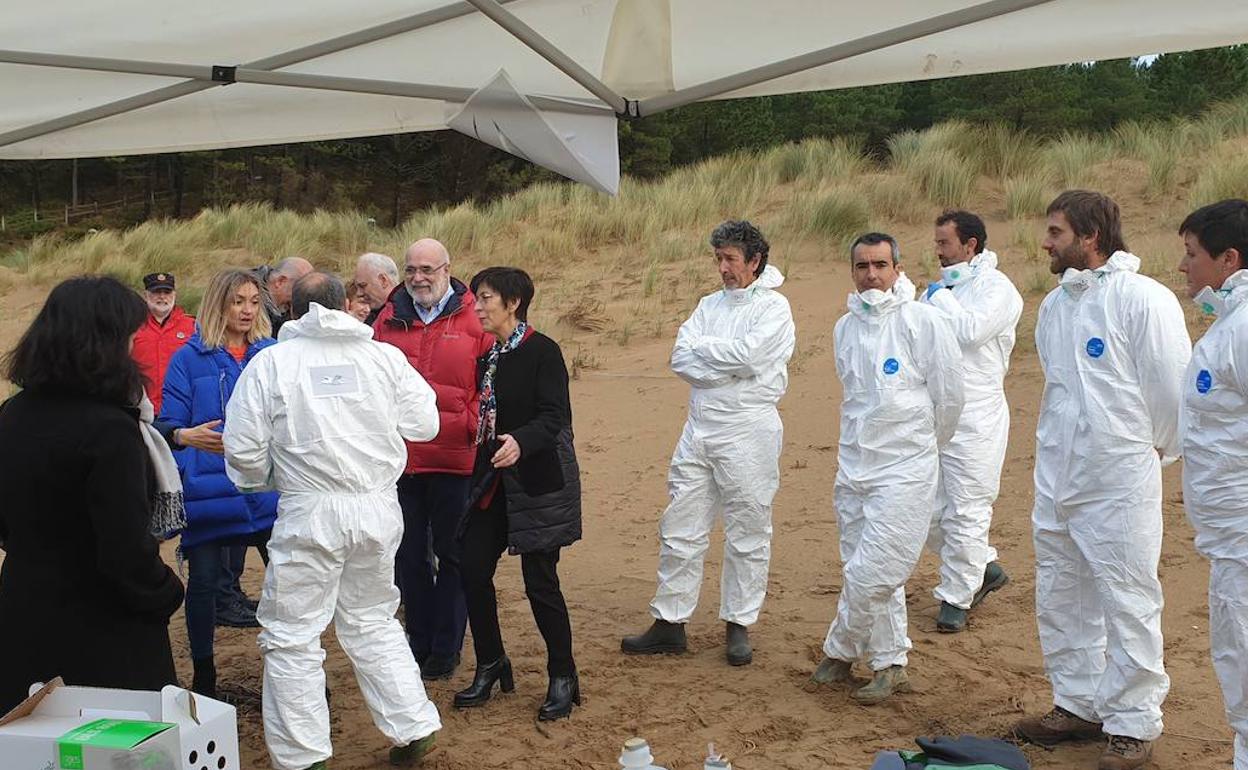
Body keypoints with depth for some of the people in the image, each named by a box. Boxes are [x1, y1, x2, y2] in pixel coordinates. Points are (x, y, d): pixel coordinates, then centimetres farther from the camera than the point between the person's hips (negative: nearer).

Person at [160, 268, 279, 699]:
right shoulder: (190, 359, 1)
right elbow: (168, 424, -2)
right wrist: (186, 436, -23)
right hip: (208, 488, -2)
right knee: (203, 579, 3)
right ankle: (203, 675, 20)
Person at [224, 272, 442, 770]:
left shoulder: (270, 362, -2)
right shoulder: (385, 356, 2)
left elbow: (243, 451, -3)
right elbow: (424, 424, 5)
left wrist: (267, 480, 18)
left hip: (310, 512, -3)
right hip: (379, 507, 3)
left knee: (291, 636, 9)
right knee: (372, 621, 21)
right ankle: (412, 728, 23)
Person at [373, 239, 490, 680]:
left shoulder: (473, 319, -2)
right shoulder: (389, 319, 8)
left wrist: (474, 429, -18)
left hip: (454, 459, -4)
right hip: (400, 457, 4)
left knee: (452, 554, 7)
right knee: (410, 555, 13)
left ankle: (446, 648, 17)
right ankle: (419, 640, 26)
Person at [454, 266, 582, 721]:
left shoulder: (541, 351, -12)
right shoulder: (487, 357, 11)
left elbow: (555, 415, -21)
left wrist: (521, 441, -37)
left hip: (538, 481, -7)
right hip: (494, 479, 7)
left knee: (540, 581, -2)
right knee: (473, 569, 3)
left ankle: (563, 678, 14)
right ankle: (490, 666, 22)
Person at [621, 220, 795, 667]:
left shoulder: (773, 307, -4)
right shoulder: (710, 305, 14)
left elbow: (746, 354, -20)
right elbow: (680, 360, 2)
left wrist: (702, 347, -5)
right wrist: (726, 363, -12)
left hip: (747, 433, -6)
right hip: (699, 429, 6)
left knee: (747, 533, 4)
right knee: (680, 529, 7)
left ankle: (739, 625, 16)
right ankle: (669, 622, 15)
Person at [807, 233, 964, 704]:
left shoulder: (922, 321, -9)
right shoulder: (845, 328, 9)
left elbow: (948, 393, -2)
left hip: (905, 469, -6)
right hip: (854, 466, 6)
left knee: (869, 574, -9)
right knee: (864, 572, 10)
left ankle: (840, 654, 13)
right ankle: (890, 665, 23)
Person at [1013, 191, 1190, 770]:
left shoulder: (1142, 298, -13)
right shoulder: (1054, 305, 10)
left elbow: (1170, 382, -10)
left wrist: (1153, 447, -1)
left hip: (1120, 481, -7)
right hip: (1056, 477, 8)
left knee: (1127, 602, 1)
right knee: (1061, 599, 15)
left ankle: (1133, 723, 13)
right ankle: (1078, 705, 30)